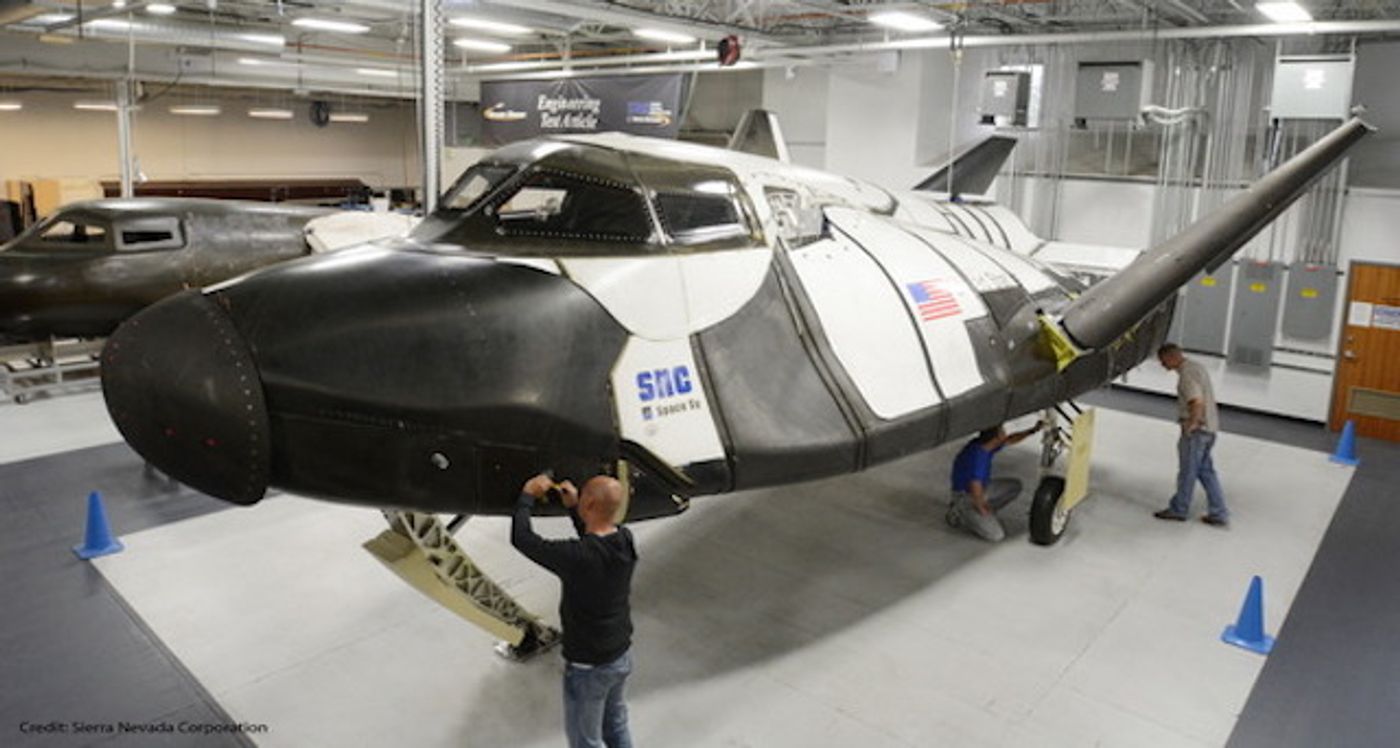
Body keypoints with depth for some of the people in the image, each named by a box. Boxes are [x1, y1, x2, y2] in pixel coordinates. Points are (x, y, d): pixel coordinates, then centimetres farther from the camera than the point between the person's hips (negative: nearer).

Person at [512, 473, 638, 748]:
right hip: (622, 655, 6)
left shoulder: (577, 557, -33)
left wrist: (527, 495, -9)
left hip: (589, 667, -6)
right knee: (616, 725, 28)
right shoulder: (625, 540, -13)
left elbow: (521, 538, -23)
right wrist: (573, 507, 8)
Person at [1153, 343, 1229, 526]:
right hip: (1209, 428, 9)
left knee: (1187, 471, 4)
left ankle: (1179, 509, 17)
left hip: (1196, 430, -9)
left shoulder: (1186, 374, -18)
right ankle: (1218, 514, 15)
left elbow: (1197, 403, -28)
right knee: (1206, 470, 14)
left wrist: (1191, 424, -16)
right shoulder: (1197, 367, 13)